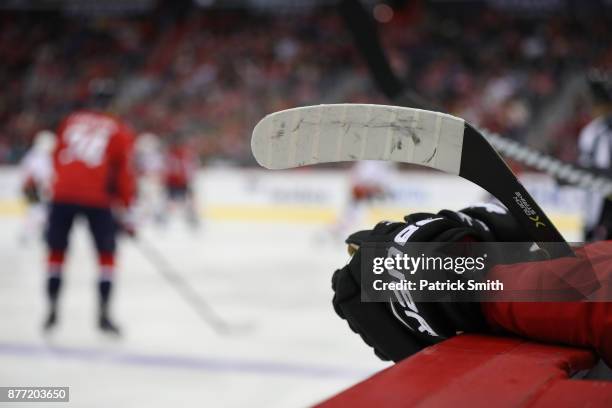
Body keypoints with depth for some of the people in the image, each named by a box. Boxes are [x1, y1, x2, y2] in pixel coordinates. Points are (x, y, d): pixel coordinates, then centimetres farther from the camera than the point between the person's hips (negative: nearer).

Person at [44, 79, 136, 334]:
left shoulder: (71, 121, 17)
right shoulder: (120, 132, 8)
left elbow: (57, 159, 19)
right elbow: (124, 172, 5)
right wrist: (125, 211, 10)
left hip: (63, 193, 3)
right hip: (97, 198, -2)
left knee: (57, 251, 16)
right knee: (106, 253, 10)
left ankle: (52, 311, 16)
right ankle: (103, 314, 5)